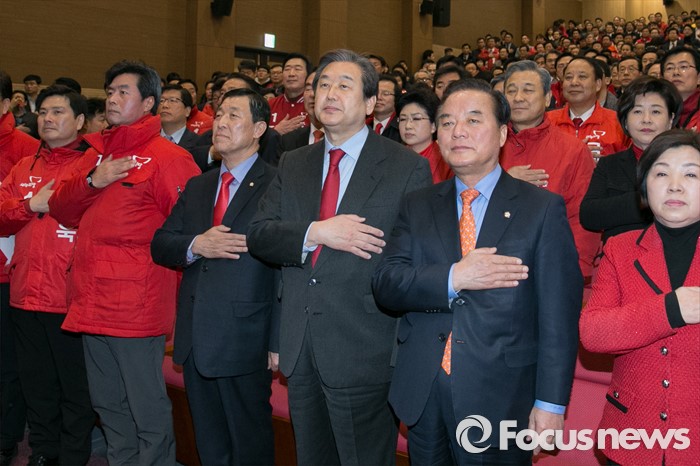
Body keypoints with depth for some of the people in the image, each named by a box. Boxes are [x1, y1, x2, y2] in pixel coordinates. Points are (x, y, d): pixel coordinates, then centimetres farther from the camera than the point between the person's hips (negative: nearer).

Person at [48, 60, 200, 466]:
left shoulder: (169, 157, -8)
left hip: (138, 306, -8)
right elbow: (62, 211, 11)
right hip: (92, 302, 8)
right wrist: (92, 181, -4)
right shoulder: (97, 153, 14)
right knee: (108, 405, 18)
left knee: (148, 409, 2)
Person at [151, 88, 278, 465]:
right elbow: (160, 245, 10)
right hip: (194, 338, 7)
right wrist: (195, 246, -12)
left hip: (245, 341, -6)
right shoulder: (197, 186, 14)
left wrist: (279, 342, -15)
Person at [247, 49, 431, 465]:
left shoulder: (408, 168, -4)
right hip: (300, 351, 5)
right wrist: (315, 233, -17)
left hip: (364, 353, -5)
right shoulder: (293, 165, 11)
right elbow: (259, 235, 2)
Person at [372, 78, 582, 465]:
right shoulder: (417, 206, 6)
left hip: (501, 399, -3)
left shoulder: (543, 209, -3)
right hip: (421, 394, 3)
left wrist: (550, 403, -9)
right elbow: (385, 285, -4)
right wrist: (452, 278, -20)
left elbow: (558, 316, -6)